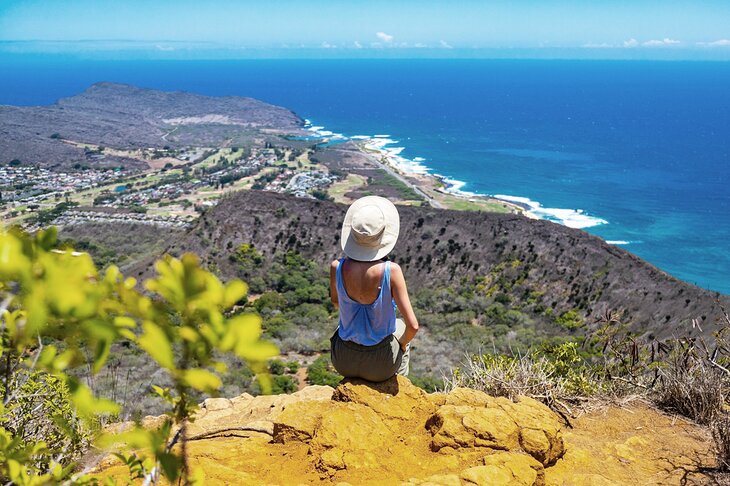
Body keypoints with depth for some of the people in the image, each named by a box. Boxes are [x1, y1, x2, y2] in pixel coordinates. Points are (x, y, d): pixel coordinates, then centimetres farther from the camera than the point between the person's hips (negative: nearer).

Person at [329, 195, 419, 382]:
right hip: (380, 366, -2)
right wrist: (403, 342, 0)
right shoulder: (391, 271, -26)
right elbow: (413, 326, -22)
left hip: (343, 361, 2)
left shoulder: (337, 267, -18)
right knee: (401, 327, 33)